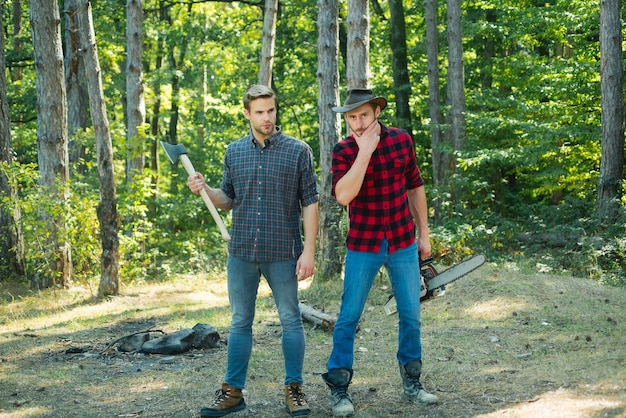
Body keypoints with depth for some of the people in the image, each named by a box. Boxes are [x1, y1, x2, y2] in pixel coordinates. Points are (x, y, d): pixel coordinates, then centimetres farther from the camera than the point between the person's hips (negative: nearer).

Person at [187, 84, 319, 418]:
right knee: (240, 322, 10)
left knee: (291, 320, 5)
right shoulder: (234, 152, 8)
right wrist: (205, 190, -6)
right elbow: (228, 200, 15)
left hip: (283, 252, -3)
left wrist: (309, 250, -9)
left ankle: (294, 390, 16)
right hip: (241, 252, 3)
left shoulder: (298, 151, -3)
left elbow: (310, 202, -3)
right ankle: (232, 391, 17)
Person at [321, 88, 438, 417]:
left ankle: (411, 384, 23)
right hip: (363, 247, -3)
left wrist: (423, 234, 11)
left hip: (403, 244, 3)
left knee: (410, 316, 9)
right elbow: (343, 195, -26)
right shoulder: (343, 150, -9)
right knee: (348, 318, -1)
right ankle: (339, 390, 9)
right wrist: (364, 152, -28)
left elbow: (415, 189, 9)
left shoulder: (402, 140, -1)